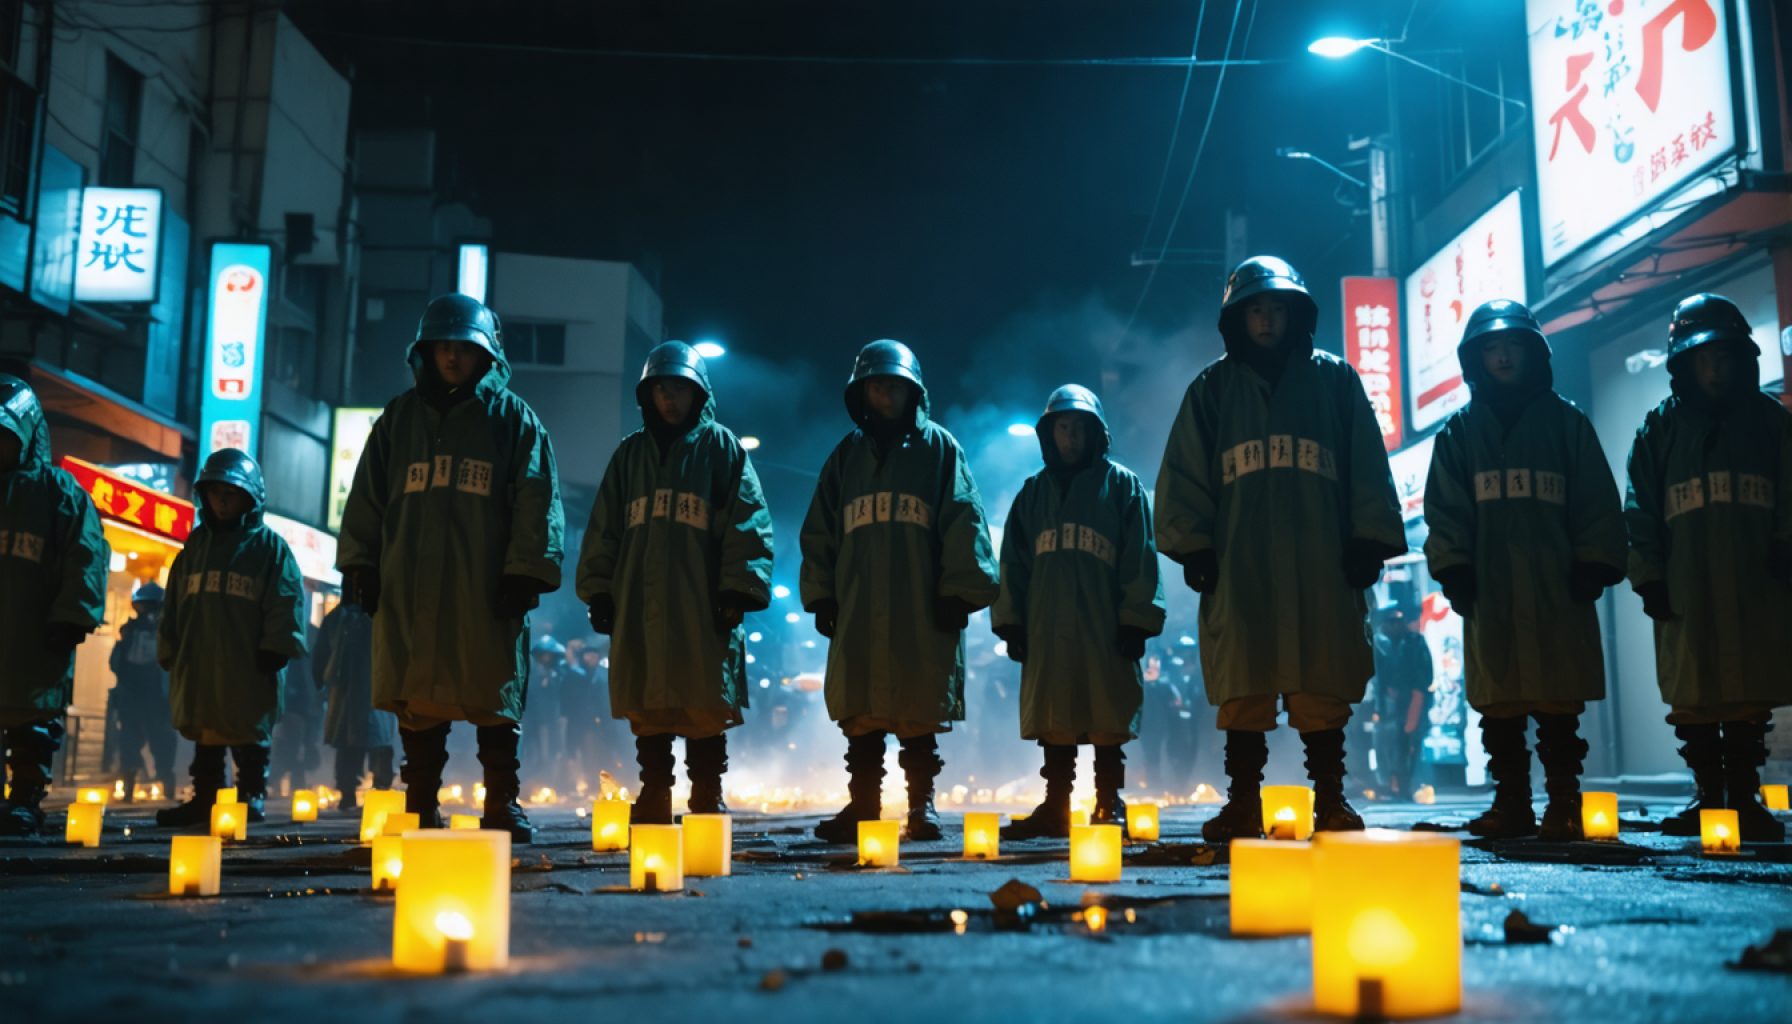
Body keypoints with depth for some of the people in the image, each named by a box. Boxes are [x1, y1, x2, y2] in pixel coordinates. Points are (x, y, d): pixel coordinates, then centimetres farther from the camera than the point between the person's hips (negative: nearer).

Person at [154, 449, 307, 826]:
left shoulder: (269, 547, 0)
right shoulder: (196, 545, 16)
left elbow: (285, 606, -6)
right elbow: (173, 607, 18)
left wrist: (273, 652, -12)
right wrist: (170, 653, 13)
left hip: (248, 670, -5)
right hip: (199, 665, 5)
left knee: (250, 739, 2)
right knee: (204, 738, 11)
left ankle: (252, 795, 9)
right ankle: (204, 797, 18)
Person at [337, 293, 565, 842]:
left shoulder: (513, 417, 7)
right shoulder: (398, 417, 16)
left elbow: (536, 501, 0)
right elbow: (366, 496, 17)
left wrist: (524, 572, -8)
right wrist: (361, 566, 8)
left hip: (486, 590, -3)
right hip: (408, 589, 3)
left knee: (496, 701, -1)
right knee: (416, 701, 5)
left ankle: (502, 807, 7)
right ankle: (421, 808, 15)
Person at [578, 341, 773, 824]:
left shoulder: (721, 447, 7)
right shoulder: (630, 453, 18)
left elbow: (748, 522, -1)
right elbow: (604, 527, 17)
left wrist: (737, 590, -9)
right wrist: (599, 592, 9)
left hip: (702, 608, -3)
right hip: (639, 607, 4)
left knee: (705, 712, -2)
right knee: (647, 712, 5)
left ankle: (707, 805, 7)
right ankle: (653, 805, 14)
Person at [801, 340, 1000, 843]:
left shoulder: (938, 447, 8)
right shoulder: (847, 454, 17)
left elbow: (963, 523, 0)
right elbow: (819, 531, 16)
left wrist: (958, 592, -7)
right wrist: (821, 596, 8)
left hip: (923, 610, -3)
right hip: (857, 609, 3)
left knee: (920, 716, -1)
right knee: (860, 716, 3)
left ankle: (922, 806, 8)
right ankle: (862, 805, 11)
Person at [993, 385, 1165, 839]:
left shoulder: (1121, 485, 6)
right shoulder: (1033, 492, 17)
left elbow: (1139, 559, 1)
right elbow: (1013, 562, 15)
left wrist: (1135, 622, -6)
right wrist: (1010, 622, 7)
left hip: (1105, 631, -3)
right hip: (1047, 630, 3)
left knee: (1109, 718, -1)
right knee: (1054, 721, 6)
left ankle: (1109, 805, 8)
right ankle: (1055, 807, 12)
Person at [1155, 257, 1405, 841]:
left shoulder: (1334, 379, 13)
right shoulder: (1213, 388, 15)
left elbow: (1368, 469, 10)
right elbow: (1183, 475, 10)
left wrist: (1368, 544, 2)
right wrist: (1194, 550, 1)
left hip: (1321, 568, 0)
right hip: (1238, 568, 1)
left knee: (1323, 693, -1)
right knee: (1242, 694, -2)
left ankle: (1330, 803, 7)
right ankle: (1243, 805, 5)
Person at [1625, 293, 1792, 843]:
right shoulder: (1660, 428, 11)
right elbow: (1640, 511, 7)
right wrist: (1648, 579, -1)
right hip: (1684, 590, 0)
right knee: (1693, 698, 0)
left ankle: (1744, 797, 6)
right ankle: (1708, 796, 8)